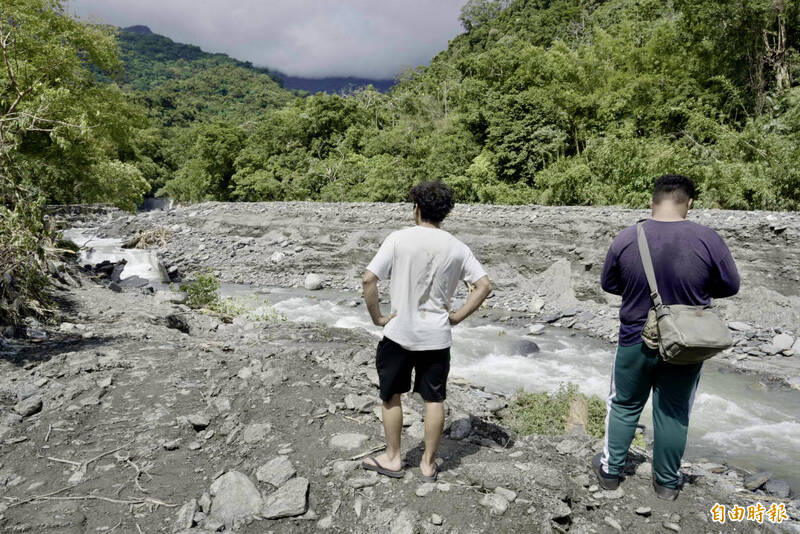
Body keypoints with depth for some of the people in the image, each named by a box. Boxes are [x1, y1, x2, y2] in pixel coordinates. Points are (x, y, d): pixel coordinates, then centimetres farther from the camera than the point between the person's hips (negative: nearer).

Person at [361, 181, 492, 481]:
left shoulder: (399, 239, -10)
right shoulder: (456, 248, -1)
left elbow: (369, 279, -16)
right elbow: (484, 286, -2)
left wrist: (377, 317, -5)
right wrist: (457, 316, 3)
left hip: (399, 333, -2)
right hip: (437, 336, 2)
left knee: (391, 395, 16)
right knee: (434, 399, 13)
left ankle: (392, 459, 28)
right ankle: (428, 464, 25)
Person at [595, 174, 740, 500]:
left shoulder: (626, 239, -13)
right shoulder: (707, 240, -17)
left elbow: (609, 284, -1)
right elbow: (730, 286, -3)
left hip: (636, 341, 0)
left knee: (624, 405, 18)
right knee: (674, 412, 16)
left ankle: (610, 470, 31)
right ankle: (667, 482, 31)